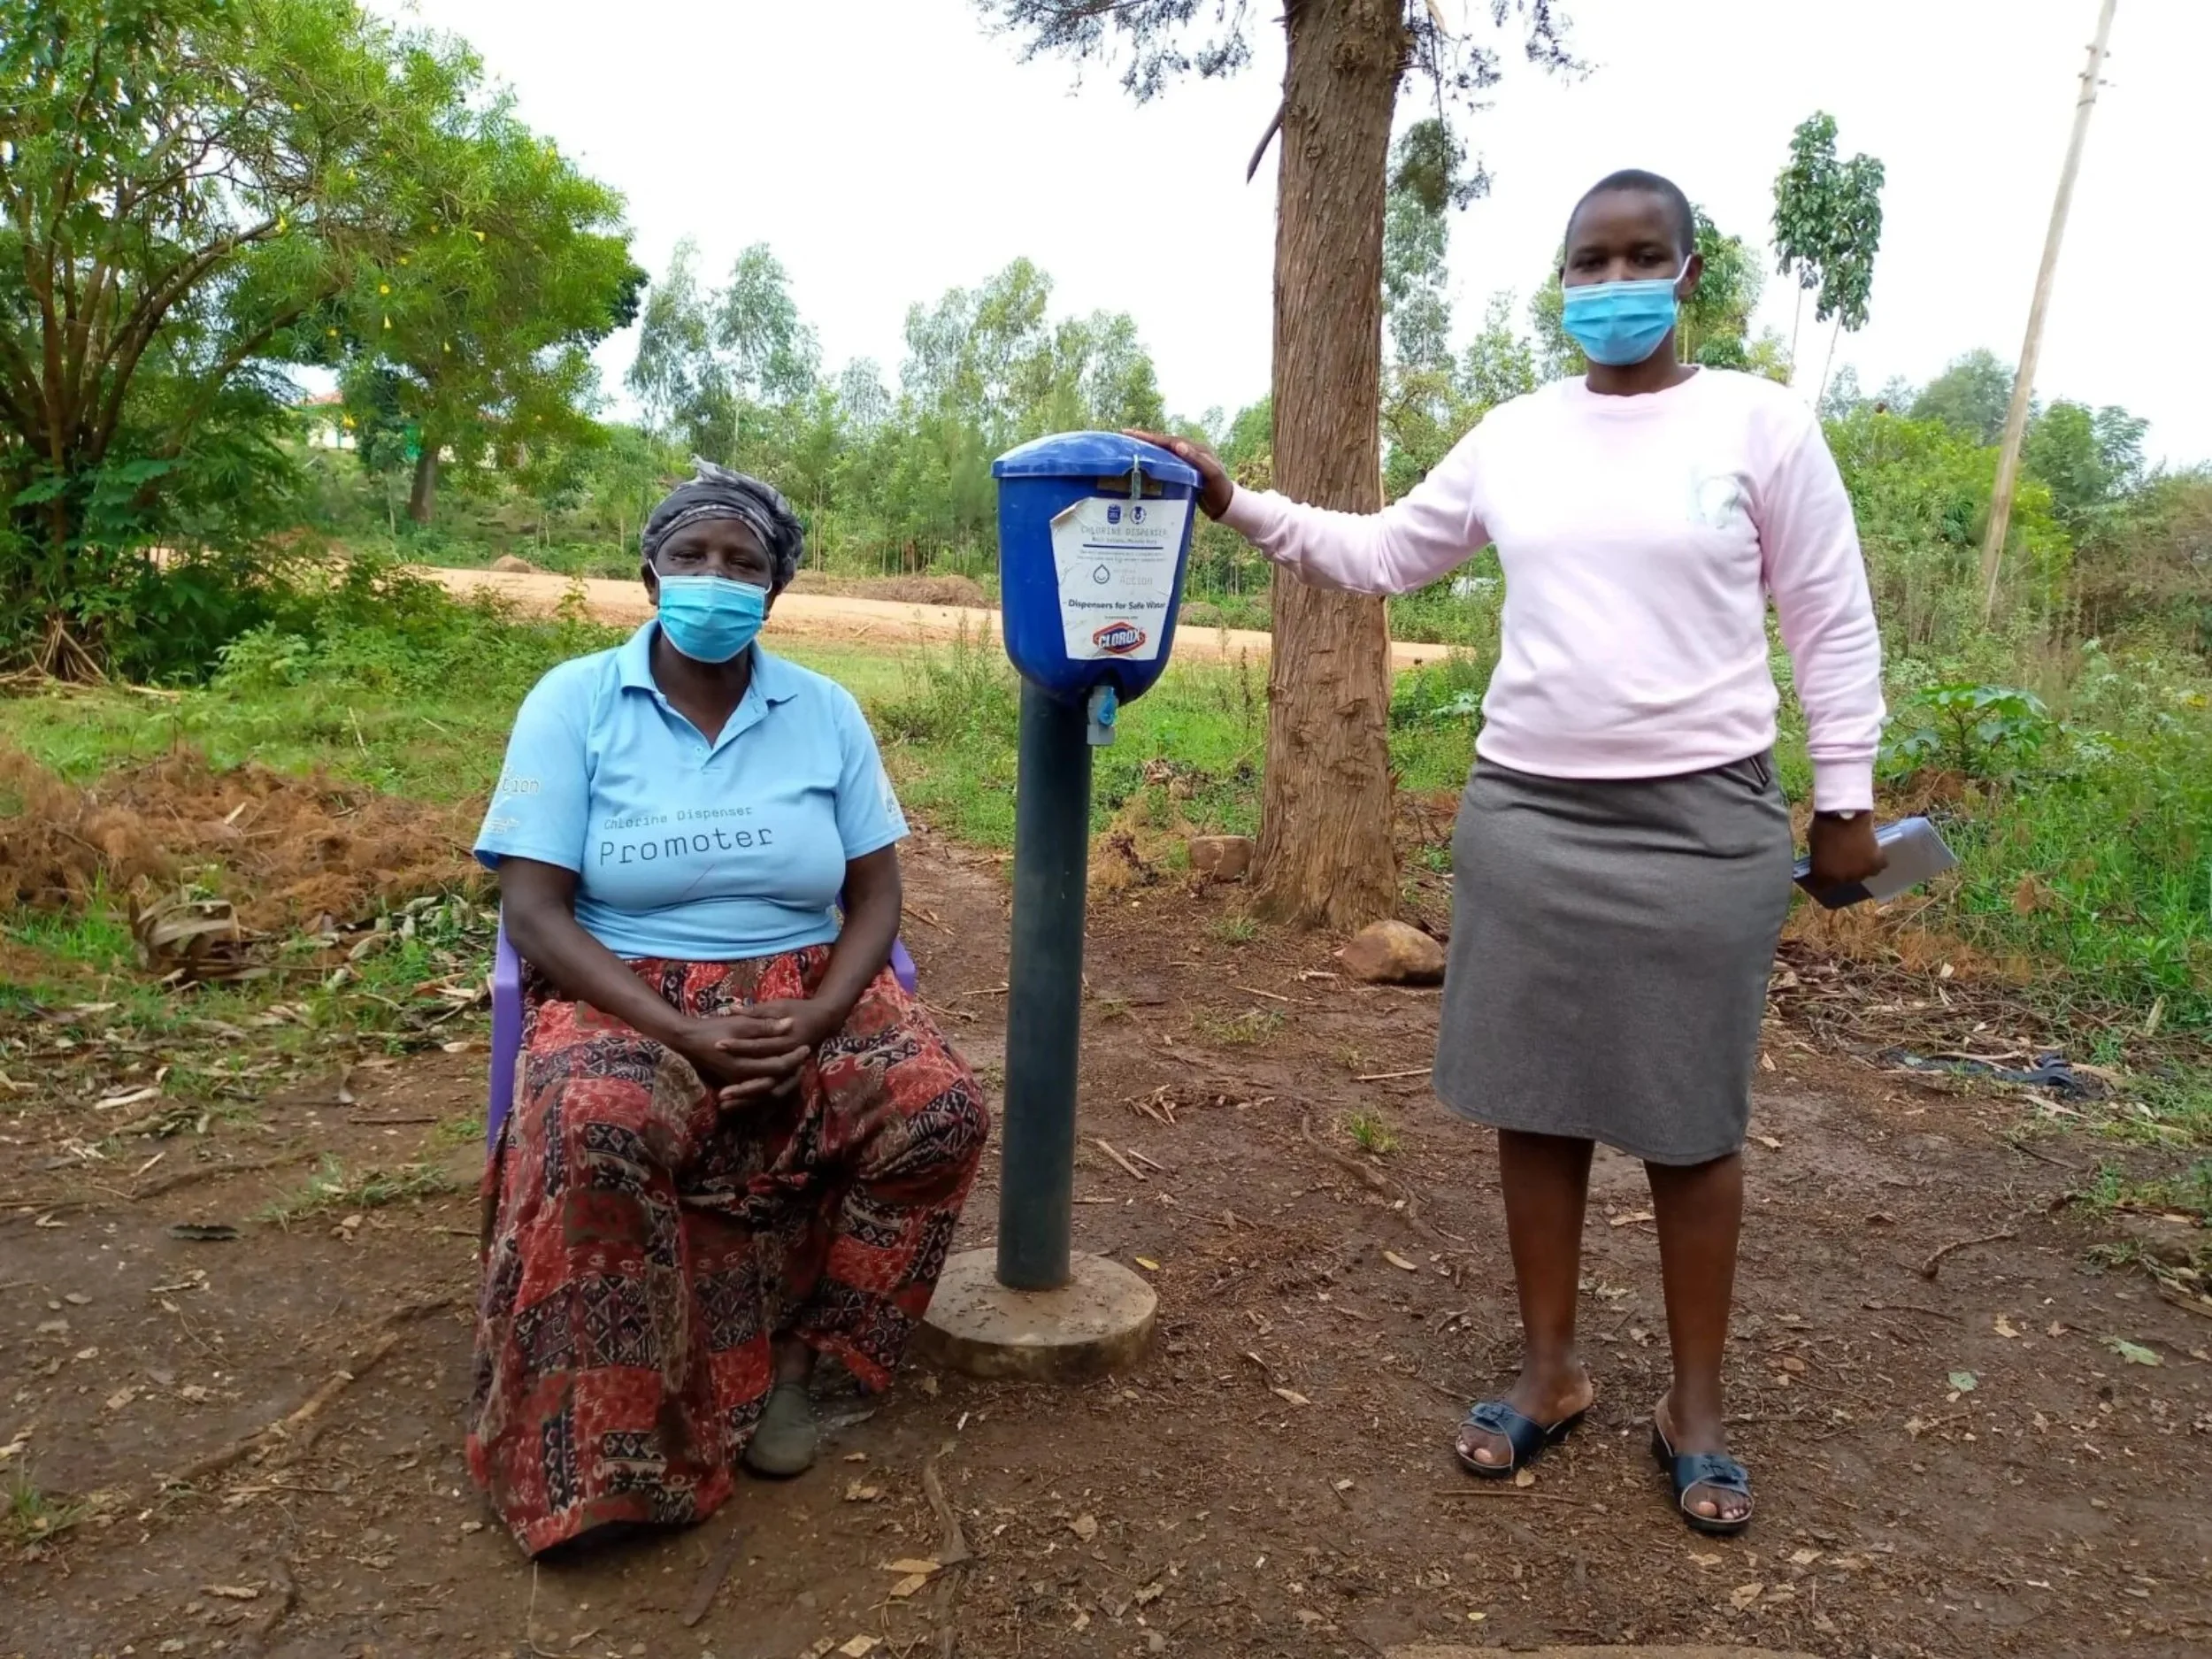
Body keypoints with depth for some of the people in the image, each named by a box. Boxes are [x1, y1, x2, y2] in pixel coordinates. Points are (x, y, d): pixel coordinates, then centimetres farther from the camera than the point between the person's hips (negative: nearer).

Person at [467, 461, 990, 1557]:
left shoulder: (825, 711, 4)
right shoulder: (573, 703, -4)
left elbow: (877, 894, 4)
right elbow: (534, 912, -10)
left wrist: (817, 1022, -17)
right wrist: (685, 1033, -23)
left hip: (806, 991, 3)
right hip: (625, 995, -3)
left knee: (943, 1110, -23)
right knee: (596, 1131, -36)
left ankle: (794, 1352, -2)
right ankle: (603, 1449, -14)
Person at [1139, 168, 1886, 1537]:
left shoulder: (1761, 421, -2)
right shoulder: (1515, 438, 8)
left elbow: (1833, 625, 1)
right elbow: (1379, 555, 14)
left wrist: (1846, 801, 1)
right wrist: (1235, 502, 6)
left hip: (1701, 821, -3)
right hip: (1524, 812, 4)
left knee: (1691, 1121, 6)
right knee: (1533, 1102, 9)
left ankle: (1696, 1404, 24)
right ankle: (1553, 1368, 27)